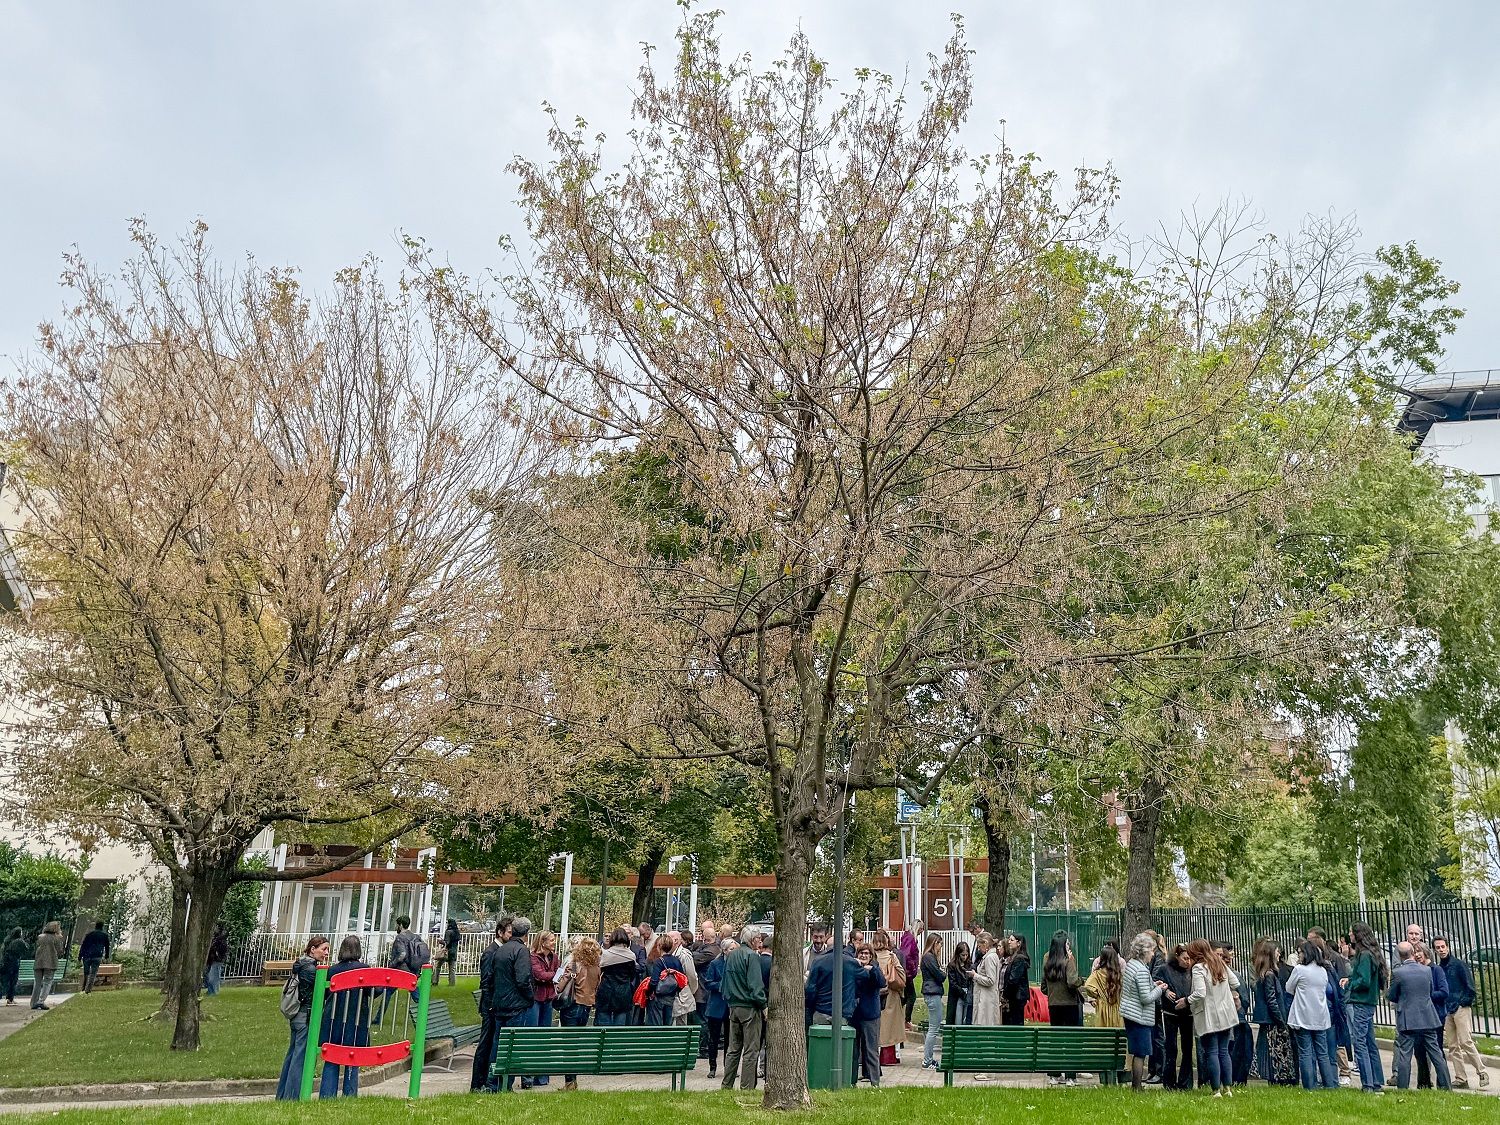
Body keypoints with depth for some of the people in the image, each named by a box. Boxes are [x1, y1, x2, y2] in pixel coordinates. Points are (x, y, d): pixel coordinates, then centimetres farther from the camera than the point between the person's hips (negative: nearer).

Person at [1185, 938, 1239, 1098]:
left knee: (1211, 1052, 1)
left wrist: (1186, 1001, -9)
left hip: (1208, 1017, -7)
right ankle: (1228, 1088, 15)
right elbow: (1236, 983, 12)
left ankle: (1216, 1090, 2)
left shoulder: (1198, 968, -15)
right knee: (1224, 1051, 13)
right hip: (1226, 1015, 7)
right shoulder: (1221, 964, 7)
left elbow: (1199, 993, -23)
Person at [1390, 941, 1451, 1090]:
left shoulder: (1397, 973, -12)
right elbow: (1431, 991, 14)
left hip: (1407, 1020, -4)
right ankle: (1446, 1086, 16)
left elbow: (1391, 996, -2)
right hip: (1428, 1019, 4)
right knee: (1436, 1053, 12)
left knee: (1404, 1055, 0)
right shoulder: (1427, 970, -1)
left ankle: (1402, 1088, 0)